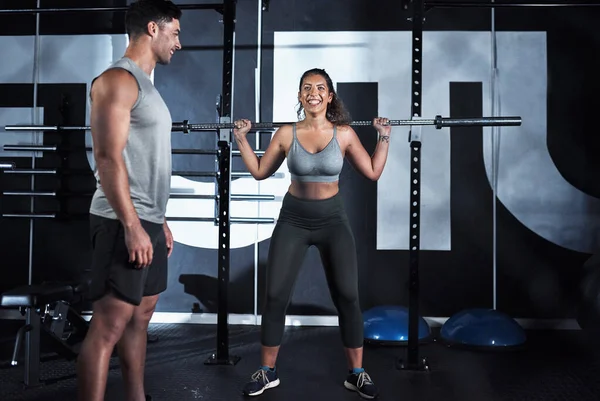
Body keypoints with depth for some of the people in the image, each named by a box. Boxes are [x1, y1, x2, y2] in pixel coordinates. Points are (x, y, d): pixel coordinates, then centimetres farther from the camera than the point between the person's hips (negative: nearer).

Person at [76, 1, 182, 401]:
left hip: (148, 221, 10)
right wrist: (132, 226, -22)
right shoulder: (118, 79, -10)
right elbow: (109, 158, -19)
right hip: (124, 222, -10)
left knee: (141, 315, 14)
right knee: (110, 325, -7)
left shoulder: (145, 84, 19)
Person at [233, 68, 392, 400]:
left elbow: (373, 172, 2)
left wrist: (384, 137, -3)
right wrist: (241, 138, 2)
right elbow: (259, 172, 6)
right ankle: (267, 372, 17)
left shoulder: (344, 134, -5)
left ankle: (357, 373, 15)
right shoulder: (286, 134, -4)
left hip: (332, 219, 0)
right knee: (275, 296, 1)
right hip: (293, 220, 1)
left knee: (347, 296, -2)